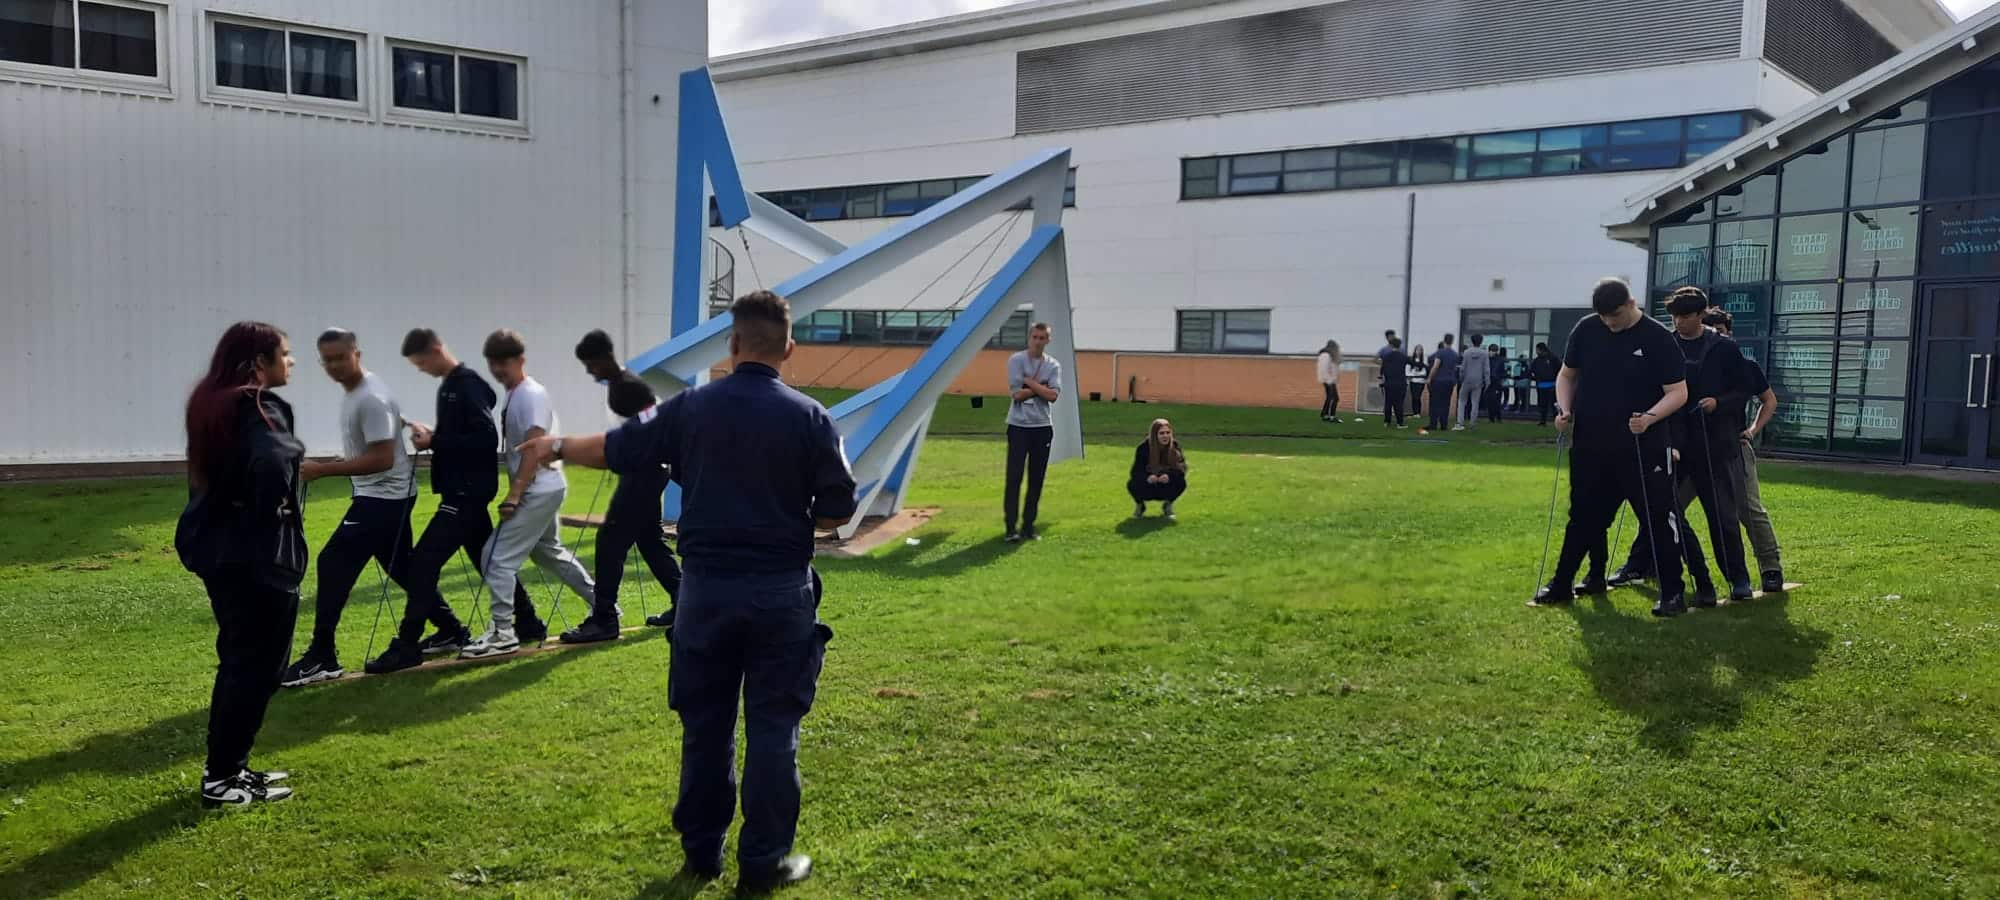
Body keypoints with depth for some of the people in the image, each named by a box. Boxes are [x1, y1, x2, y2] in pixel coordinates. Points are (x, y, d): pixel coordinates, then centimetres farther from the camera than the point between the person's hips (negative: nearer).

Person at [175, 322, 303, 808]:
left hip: (218, 548, 9)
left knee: (238, 659, 18)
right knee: (256, 664, 0)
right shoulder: (260, 408, -16)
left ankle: (227, 767, 25)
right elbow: (271, 466, -33)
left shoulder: (212, 403, 12)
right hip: (256, 554, -9)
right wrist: (277, 513, -14)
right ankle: (223, 779, 6)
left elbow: (209, 474, 16)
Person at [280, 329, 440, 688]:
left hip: (385, 495, -11)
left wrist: (323, 470, -26)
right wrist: (340, 463, 14)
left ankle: (322, 657, -8)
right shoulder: (351, 391, 10)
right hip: (385, 494, 11)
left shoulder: (371, 399, -22)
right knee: (402, 568, 17)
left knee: (333, 564, -12)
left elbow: (382, 459, -27)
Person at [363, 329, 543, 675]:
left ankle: (407, 646, -6)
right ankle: (528, 623, 27)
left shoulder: (468, 385, -15)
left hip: (468, 491, -10)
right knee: (487, 559, 17)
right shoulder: (449, 386, 14)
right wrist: (432, 435, 2)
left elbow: (487, 439, -23)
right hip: (463, 489, 10)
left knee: (423, 562, -10)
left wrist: (434, 443, -19)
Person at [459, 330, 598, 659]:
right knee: (550, 553, 21)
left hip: (538, 491, -10)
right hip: (543, 490, 10)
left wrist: (513, 494, -24)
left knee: (498, 556, -10)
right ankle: (603, 606, 30)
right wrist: (515, 492, 16)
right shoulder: (515, 395, 14)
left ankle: (503, 632, -6)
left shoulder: (531, 395, -16)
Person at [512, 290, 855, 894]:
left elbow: (615, 449, 8)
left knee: (705, 723, 15)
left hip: (707, 588, 2)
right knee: (772, 728, 7)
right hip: (782, 593, -2)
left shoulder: (691, 408, -3)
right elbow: (838, 512, -5)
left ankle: (702, 850, 27)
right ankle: (764, 862, 14)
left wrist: (555, 448, 27)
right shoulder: (810, 417, -8)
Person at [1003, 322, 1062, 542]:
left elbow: (1053, 395, -9)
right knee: (1014, 477, -7)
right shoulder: (1016, 360, -2)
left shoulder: (1053, 366, 6)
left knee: (1036, 479, 6)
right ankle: (1011, 527, -5)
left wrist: (1030, 382, -11)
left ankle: (1028, 525, 13)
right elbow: (1017, 393, -13)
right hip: (1018, 426, -3)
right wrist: (1040, 387, -8)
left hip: (1042, 427, 4)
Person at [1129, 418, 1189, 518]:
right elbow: (1136, 471, -21)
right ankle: (1139, 505, 4)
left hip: (1166, 487, 1)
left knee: (1181, 482, -28)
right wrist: (1147, 477, -43)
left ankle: (1167, 504, 4)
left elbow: (1182, 469, -16)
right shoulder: (1144, 447, -19)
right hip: (1147, 489, -1)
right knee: (1132, 484, -32)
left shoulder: (1175, 446, -14)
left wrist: (1169, 476, -38)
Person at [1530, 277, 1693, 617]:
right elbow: (1567, 375, 14)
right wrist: (1565, 410, -3)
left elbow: (1678, 392, -8)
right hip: (1590, 445, 4)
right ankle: (1561, 586, 24)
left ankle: (1672, 593, 8)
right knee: (1584, 518, 14)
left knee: (1659, 516, -1)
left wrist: (1650, 416, -25)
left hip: (1642, 448, -4)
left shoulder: (1658, 338, -8)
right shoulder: (1586, 329, 3)